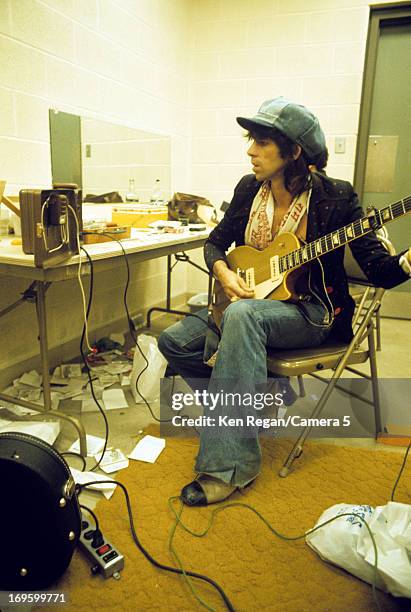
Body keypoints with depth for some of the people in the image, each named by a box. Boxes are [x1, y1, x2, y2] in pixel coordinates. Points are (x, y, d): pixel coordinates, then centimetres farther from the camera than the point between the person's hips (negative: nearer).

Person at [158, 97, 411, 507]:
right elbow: (215, 242, 10)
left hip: (310, 311, -6)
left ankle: (229, 465, -31)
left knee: (242, 314, -38)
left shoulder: (335, 197, -12)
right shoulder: (249, 189, 2)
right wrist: (223, 272, -12)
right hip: (249, 299, 6)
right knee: (174, 341, -7)